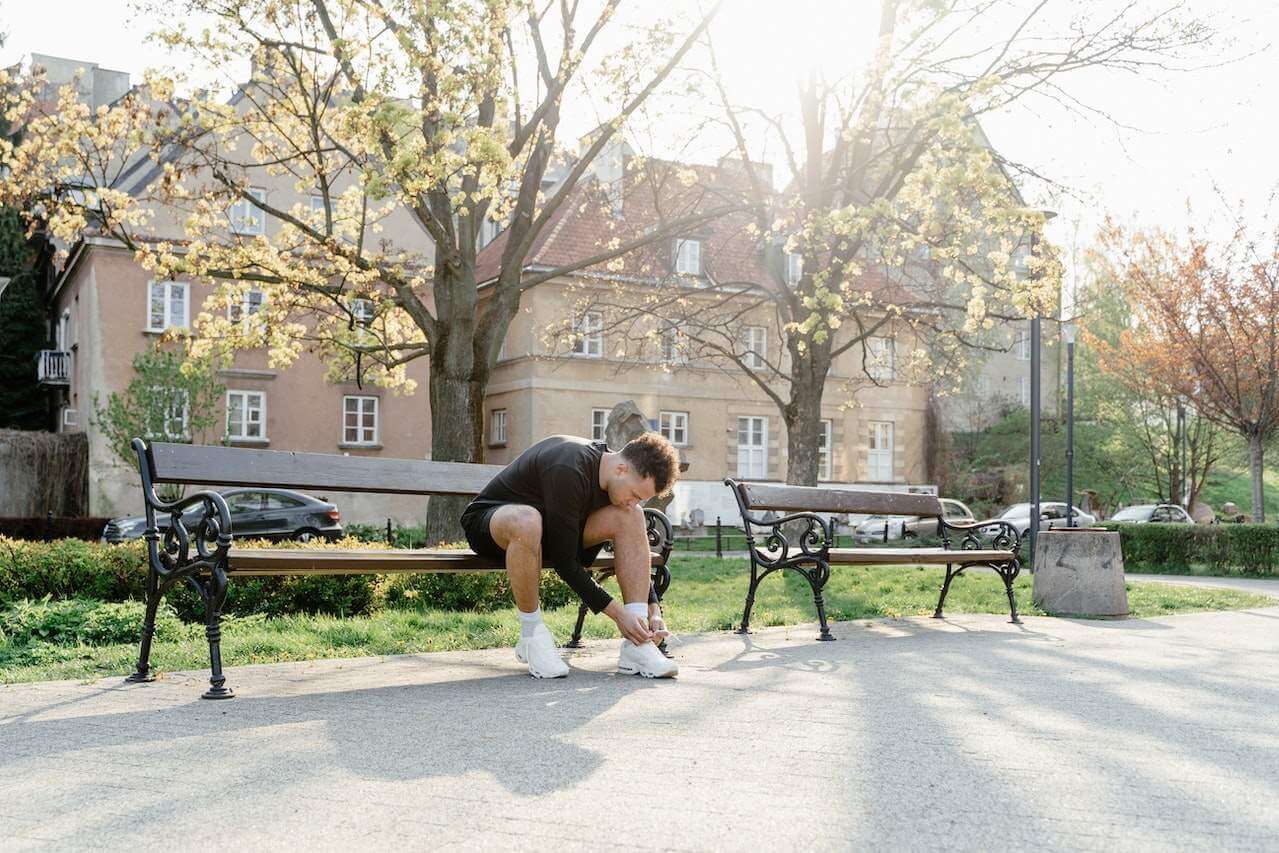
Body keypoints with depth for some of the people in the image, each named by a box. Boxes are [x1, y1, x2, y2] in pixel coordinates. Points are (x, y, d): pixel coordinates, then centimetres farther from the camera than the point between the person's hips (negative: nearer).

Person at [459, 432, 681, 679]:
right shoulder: (569, 471, -34)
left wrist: (653, 608, -10)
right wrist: (617, 612, -30)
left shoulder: (618, 480, -9)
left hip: (549, 528, 7)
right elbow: (564, 561, -32)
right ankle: (532, 635, -22)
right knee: (526, 521, -43)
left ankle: (636, 646, -20)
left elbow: (635, 551, 2)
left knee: (631, 518, -15)